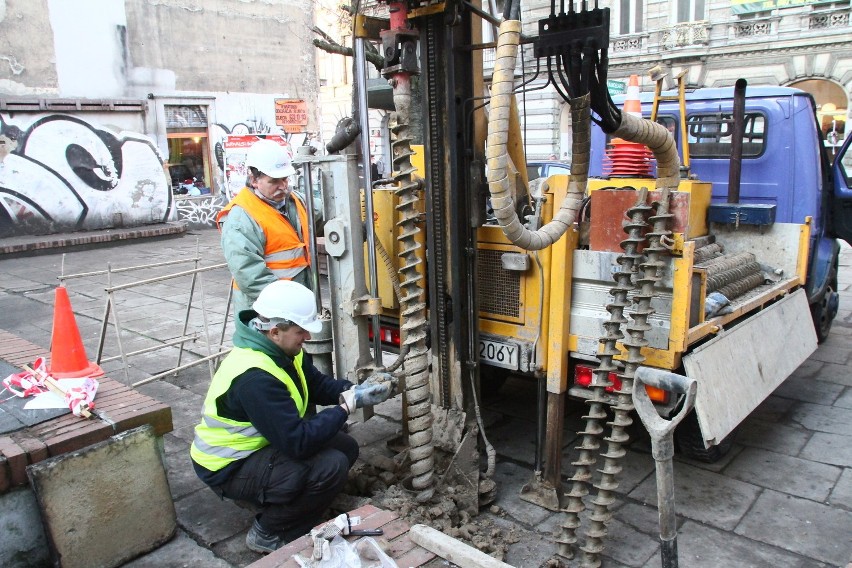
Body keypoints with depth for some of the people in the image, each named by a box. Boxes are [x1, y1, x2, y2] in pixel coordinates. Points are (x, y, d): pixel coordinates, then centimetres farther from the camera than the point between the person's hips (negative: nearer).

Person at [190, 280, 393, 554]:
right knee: (332, 466, -24)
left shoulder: (284, 350, -6)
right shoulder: (255, 377, -34)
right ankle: (268, 533, -3)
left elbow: (318, 384, 6)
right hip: (230, 467, -9)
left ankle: (275, 504, 13)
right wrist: (349, 405, -26)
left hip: (260, 442, 9)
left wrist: (359, 389, -12)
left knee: (346, 447, 2)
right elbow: (298, 442, -34)